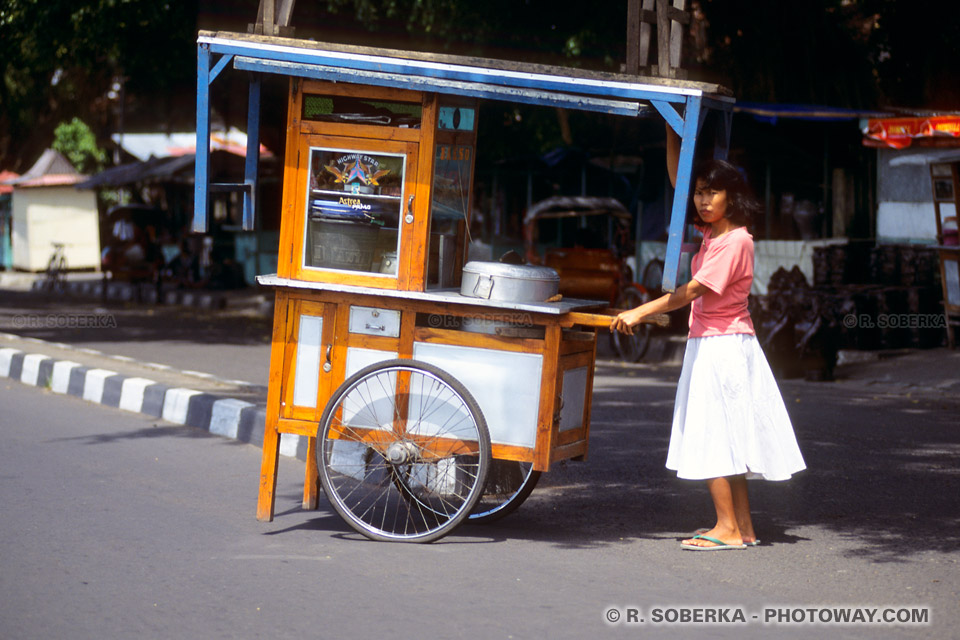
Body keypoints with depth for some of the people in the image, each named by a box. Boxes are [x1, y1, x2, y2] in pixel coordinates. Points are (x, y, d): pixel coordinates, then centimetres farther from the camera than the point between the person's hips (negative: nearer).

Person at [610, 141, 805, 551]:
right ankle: (742, 527, 13)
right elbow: (679, 183, 16)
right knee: (725, 439, 9)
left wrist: (639, 313, -24)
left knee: (714, 434, -8)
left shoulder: (735, 241, -16)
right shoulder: (712, 232, 10)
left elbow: (692, 291, -22)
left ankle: (728, 529, -5)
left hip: (723, 345, -9)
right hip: (708, 344, 9)